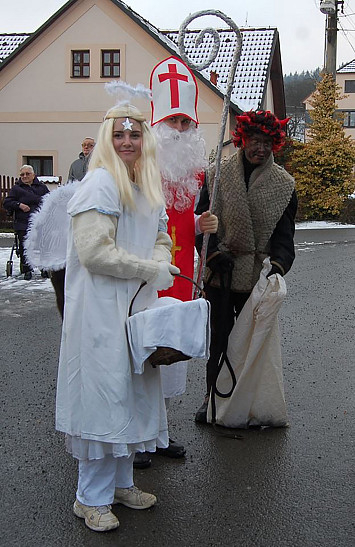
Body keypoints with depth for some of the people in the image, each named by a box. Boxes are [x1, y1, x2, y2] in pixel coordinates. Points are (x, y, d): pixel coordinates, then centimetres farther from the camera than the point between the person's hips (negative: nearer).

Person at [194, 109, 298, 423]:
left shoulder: (283, 185, 2)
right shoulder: (218, 175, 1)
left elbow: (284, 234, -2)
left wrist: (277, 265, -19)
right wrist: (215, 255, -14)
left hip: (257, 275, 0)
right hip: (220, 270, 0)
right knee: (219, 336, 8)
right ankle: (213, 396, 21)